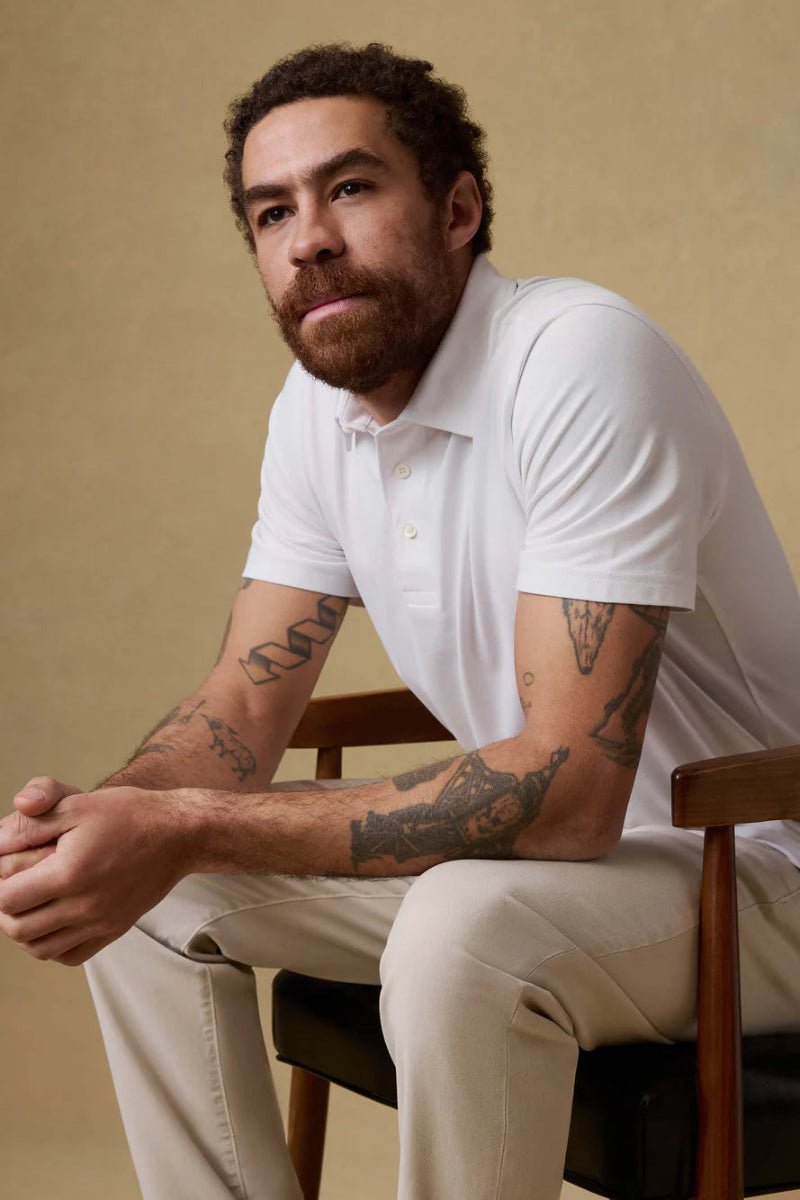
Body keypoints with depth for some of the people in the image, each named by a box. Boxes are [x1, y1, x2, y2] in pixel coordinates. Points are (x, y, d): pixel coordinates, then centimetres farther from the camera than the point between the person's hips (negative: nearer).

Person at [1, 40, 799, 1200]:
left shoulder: (582, 360, -26)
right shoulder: (318, 407, 1)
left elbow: (569, 788, -31)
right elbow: (244, 710, 3)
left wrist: (190, 830, -33)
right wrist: (94, 816, -20)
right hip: (546, 845, 8)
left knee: (463, 932, -36)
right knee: (142, 897, -1)